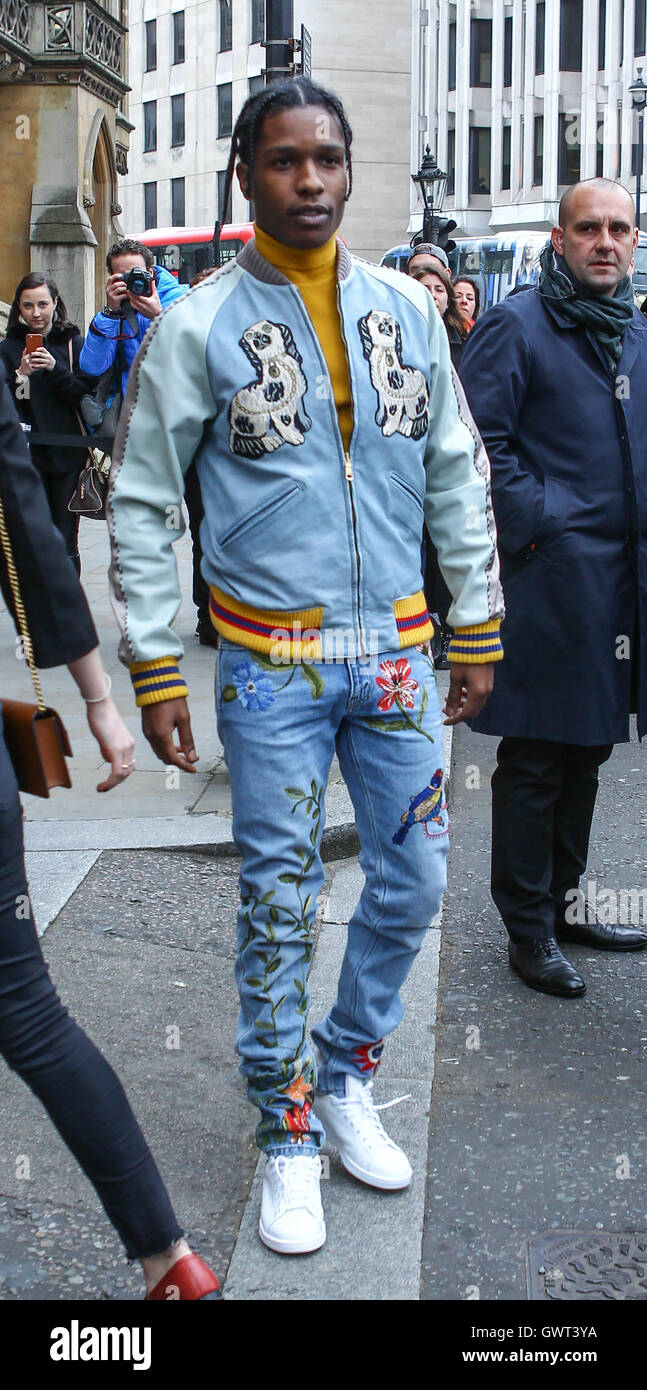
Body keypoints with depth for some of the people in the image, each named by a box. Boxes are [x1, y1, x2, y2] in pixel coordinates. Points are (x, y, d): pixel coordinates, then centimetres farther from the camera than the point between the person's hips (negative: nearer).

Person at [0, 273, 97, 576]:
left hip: (67, 452, 0)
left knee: (64, 542, 2)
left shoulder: (73, 343, 6)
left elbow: (86, 395, -1)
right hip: (27, 455, 0)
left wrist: (55, 369, -15)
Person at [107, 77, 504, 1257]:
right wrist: (153, 672, -6)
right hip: (270, 665, -3)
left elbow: (456, 476, 10)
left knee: (411, 884, 9)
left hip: (396, 650, 4)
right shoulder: (198, 327, -5)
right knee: (278, 904, 4)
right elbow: (140, 504, -2)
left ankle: (346, 1080, 32)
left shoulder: (406, 308, 5)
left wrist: (478, 631, 9)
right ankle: (289, 1135, 22)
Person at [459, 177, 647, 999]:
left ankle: (560, 901, 30)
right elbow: (479, 441, -14)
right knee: (535, 761, 1)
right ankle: (528, 925, 13)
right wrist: (537, 523, -16)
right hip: (552, 575, -8)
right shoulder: (515, 326, -7)